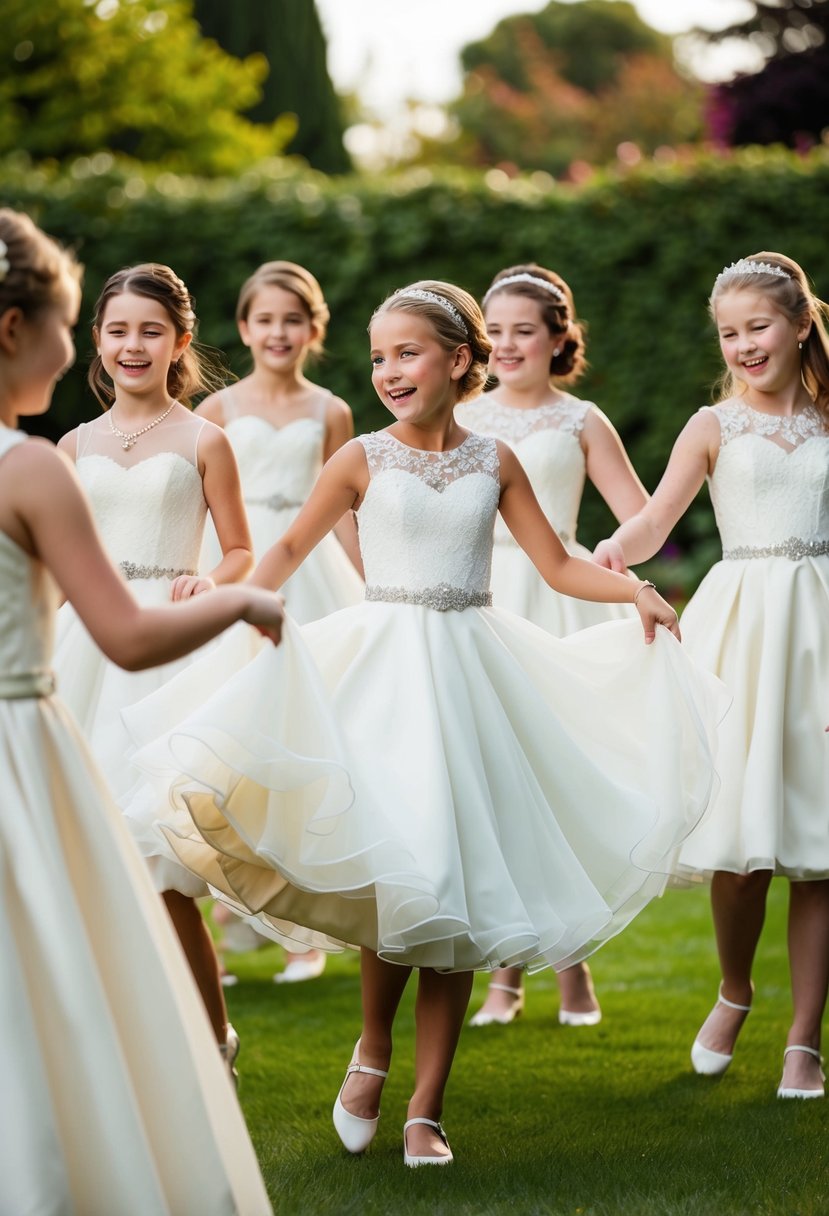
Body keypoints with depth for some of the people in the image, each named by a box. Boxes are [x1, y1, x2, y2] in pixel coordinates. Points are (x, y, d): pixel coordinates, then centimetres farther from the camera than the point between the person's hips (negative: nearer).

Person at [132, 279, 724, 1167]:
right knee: (400, 867, -17)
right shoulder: (363, 460, 1)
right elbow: (290, 547, 8)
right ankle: (372, 1052, 11)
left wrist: (635, 590, -5)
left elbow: (558, 566, 10)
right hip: (385, 667, -2)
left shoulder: (493, 461, 6)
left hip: (470, 672, 2)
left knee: (460, 889, 2)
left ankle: (425, 1109, 10)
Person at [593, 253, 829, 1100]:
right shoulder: (714, 426, 5)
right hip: (743, 623, -2)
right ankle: (734, 992, 23)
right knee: (745, 843, -5)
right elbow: (656, 519, -7)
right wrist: (611, 553, -27)